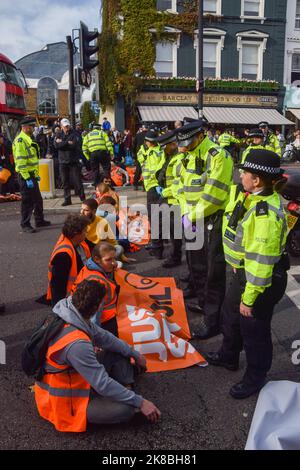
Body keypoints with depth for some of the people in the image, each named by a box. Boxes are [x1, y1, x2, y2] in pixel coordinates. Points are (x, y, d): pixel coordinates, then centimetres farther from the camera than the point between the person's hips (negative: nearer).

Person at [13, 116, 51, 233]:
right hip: (25, 176, -10)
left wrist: (36, 174, 21)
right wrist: (27, 178, -23)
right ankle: (25, 225, 7)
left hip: (32, 174, 10)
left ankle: (39, 220, 28)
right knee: (27, 201, -3)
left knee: (38, 199, 16)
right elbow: (20, 162, -21)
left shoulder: (28, 139, 17)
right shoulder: (20, 141, -15)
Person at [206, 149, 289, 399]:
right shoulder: (248, 197, -1)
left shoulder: (267, 213, -32)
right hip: (240, 272, 10)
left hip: (260, 280, -10)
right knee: (231, 316, 26)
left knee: (253, 329, 10)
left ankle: (255, 377, 35)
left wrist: (249, 297, -24)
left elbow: (261, 261, -31)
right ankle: (229, 356, 51)